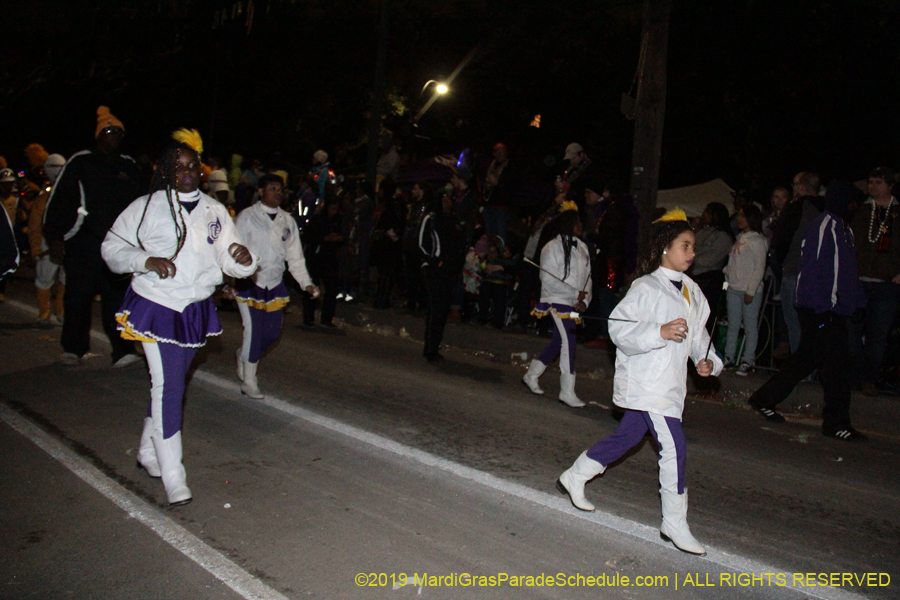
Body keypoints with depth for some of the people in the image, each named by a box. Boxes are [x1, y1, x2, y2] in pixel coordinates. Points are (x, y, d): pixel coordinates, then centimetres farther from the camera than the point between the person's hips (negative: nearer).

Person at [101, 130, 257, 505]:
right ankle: (173, 477, 0)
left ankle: (148, 451, 37)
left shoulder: (214, 211, 5)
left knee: (171, 384, 17)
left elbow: (232, 262, 5)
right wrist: (146, 261, -19)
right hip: (156, 308, -4)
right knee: (168, 386, -9)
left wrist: (243, 259, -19)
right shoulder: (147, 208, -5)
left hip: (198, 309, 5)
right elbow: (111, 247, -1)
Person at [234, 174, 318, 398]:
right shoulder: (247, 217, -6)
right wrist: (246, 272, -26)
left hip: (275, 284, 5)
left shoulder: (287, 220, 8)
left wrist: (306, 283, -1)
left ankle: (244, 354, 40)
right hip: (249, 284, -5)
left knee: (272, 332, 9)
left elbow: (295, 256, 9)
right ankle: (248, 382, 12)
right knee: (254, 331, -5)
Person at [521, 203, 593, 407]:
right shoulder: (553, 247, -10)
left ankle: (531, 376, 30)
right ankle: (567, 392, -2)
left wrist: (584, 300, -1)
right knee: (568, 343, -10)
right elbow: (548, 280, -14)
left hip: (573, 304, 7)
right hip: (557, 301, -7)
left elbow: (587, 276, 14)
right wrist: (575, 294, -16)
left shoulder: (582, 248, 11)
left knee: (559, 343, 13)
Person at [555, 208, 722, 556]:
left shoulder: (692, 291, 12)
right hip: (645, 381, -9)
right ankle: (675, 524, 6)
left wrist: (707, 359, 4)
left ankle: (573, 479, 33)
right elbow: (619, 328, -19)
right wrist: (659, 332, -30)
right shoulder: (646, 288, -13)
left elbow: (698, 332, 22)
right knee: (674, 446, -9)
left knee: (628, 436, 16)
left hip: (670, 382, 9)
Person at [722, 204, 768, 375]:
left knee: (750, 326, -1)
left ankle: (747, 361, 3)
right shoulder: (739, 238, 15)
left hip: (751, 291, -7)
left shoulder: (757, 241, -6)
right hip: (733, 289, 7)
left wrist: (751, 291, -13)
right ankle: (729, 357, 15)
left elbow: (759, 268, -10)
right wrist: (727, 280, 10)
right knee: (733, 325, 10)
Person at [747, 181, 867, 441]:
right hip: (819, 310, -10)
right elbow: (812, 268, -18)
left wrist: (859, 302, 15)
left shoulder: (845, 229, 17)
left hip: (832, 309, 10)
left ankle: (765, 399, 22)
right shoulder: (822, 226, -12)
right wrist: (822, 307, -21)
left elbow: (849, 271, 21)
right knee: (834, 364, -5)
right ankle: (836, 422, 5)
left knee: (806, 359, 13)